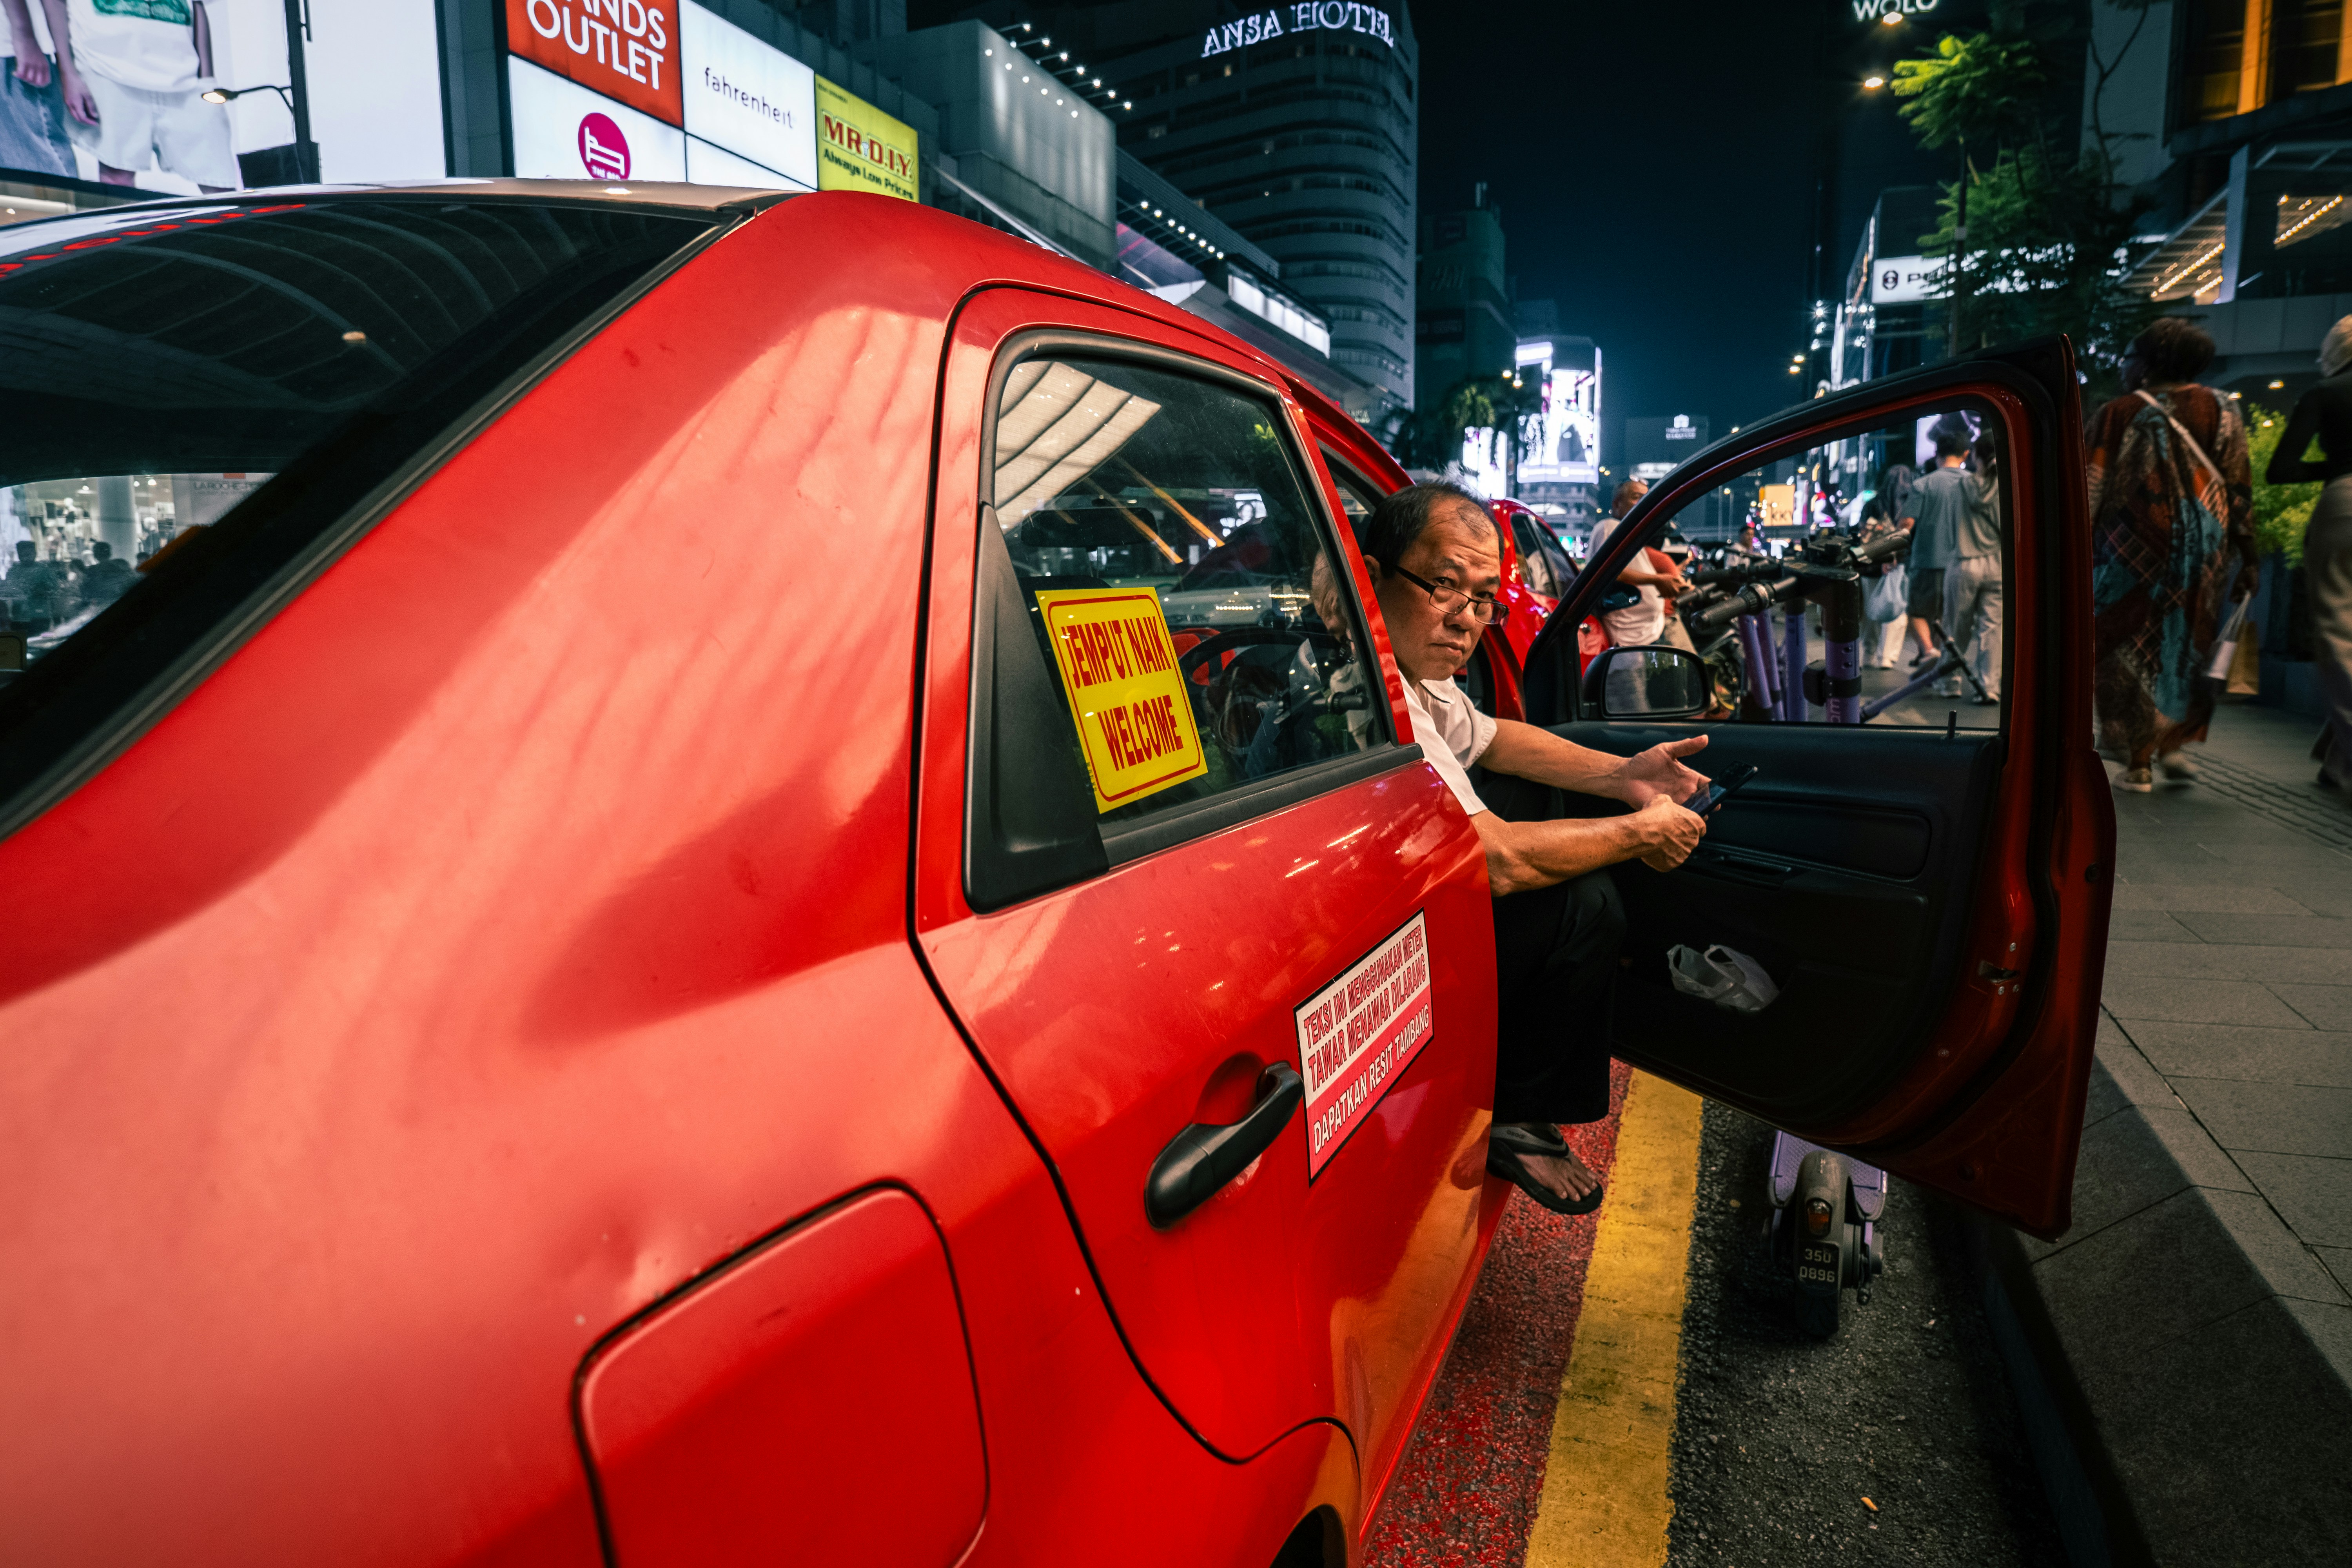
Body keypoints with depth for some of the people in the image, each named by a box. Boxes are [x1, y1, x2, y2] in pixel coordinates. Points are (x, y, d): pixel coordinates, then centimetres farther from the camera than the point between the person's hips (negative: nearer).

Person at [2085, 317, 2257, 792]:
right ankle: (2172, 744, 11)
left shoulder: (2119, 414, -5)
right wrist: (2247, 560, 8)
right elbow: (2240, 490, 5)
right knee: (2186, 646, 18)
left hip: (2133, 549, -3)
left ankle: (2139, 763, 4)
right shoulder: (2221, 411, 6)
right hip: (2204, 551, 4)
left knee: (2131, 650, 4)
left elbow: (2091, 492, -8)